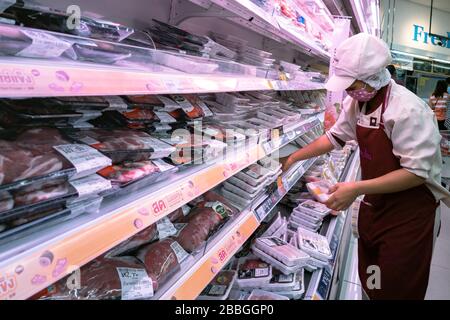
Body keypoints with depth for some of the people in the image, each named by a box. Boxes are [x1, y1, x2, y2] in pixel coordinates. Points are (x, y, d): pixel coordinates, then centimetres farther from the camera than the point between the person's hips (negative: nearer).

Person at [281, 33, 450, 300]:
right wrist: (293, 158, 10)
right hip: (374, 205, 7)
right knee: (369, 282, 20)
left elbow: (417, 172, -25)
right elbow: (334, 137, 12)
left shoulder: (409, 109, -24)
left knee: (397, 290, 7)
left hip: (409, 214, -7)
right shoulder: (357, 103, 1)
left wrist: (357, 188, -29)